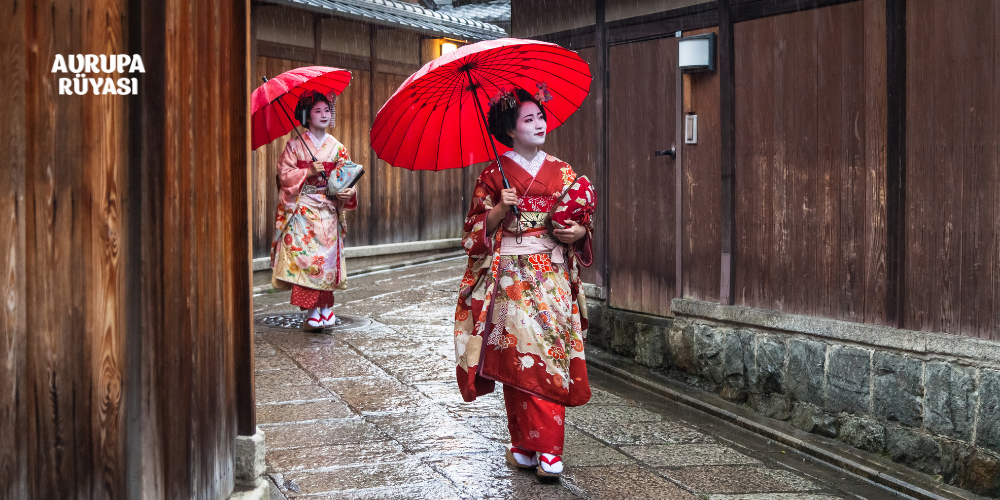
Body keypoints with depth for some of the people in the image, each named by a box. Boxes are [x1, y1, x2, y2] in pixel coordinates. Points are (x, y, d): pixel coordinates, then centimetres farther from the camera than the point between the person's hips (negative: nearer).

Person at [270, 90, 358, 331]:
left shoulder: (338, 148, 11)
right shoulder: (295, 146, 4)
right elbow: (284, 175, -1)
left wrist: (347, 192, -12)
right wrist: (309, 172, -15)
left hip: (328, 211, 2)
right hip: (301, 210, -2)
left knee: (327, 257, -4)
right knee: (304, 257, -12)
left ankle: (323, 309, 3)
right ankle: (313, 311, -9)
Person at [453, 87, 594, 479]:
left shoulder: (562, 173, 10)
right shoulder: (494, 175, 3)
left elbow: (581, 224, 16)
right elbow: (476, 232, 3)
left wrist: (580, 233, -5)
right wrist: (500, 210, -14)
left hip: (554, 277, 2)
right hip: (511, 278, -2)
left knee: (550, 357, -5)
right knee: (519, 355, -6)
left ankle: (546, 448, -2)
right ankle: (526, 445, 4)